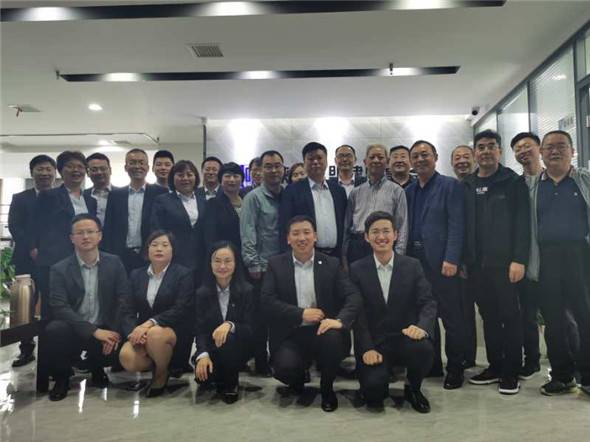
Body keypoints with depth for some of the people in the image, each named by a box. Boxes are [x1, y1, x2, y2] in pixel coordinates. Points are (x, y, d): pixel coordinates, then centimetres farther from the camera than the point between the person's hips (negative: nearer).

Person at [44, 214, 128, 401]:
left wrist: (115, 332, -18)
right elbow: (59, 308, -15)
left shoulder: (114, 263, 1)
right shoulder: (60, 269, -4)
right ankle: (61, 378, -1)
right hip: (73, 330, -1)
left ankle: (96, 368, 12)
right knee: (54, 329, -31)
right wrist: (94, 331, -26)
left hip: (105, 331, 2)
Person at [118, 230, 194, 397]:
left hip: (174, 332, -3)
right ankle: (156, 365, 6)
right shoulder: (136, 275, 11)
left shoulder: (184, 274, -1)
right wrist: (134, 331, -18)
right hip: (142, 332, 3)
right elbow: (126, 310, 3)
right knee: (126, 357, -28)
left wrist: (150, 323, -25)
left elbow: (181, 310, -12)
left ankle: (162, 373, -5)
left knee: (155, 333, -36)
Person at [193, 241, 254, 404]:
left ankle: (231, 384, -6)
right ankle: (220, 379, 12)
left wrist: (230, 325, -35)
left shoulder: (247, 290, -10)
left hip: (237, 347, -2)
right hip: (212, 348, 2)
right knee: (202, 374, -28)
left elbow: (250, 329, -13)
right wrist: (202, 354, -27)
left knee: (229, 339, -35)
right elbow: (200, 329, -7)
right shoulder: (202, 292, -3)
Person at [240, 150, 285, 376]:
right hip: (262, 267, -4)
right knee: (260, 317, 3)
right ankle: (261, 363, 16)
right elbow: (247, 233, -10)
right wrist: (253, 264, -14)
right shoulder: (253, 198, -5)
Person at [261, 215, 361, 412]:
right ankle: (298, 379, 13)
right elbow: (267, 302, -6)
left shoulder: (332, 264, 4)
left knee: (333, 339, -32)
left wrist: (340, 320, -25)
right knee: (285, 368, -28)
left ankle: (327, 388, 1)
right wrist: (301, 314, -16)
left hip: (321, 329, 1)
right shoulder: (276, 264, 3)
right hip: (289, 334, 0)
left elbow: (353, 296, -5)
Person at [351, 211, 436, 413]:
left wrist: (422, 327, -26)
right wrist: (367, 349, -15)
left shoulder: (412, 266, 4)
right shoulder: (357, 269, 1)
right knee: (373, 386, -25)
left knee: (424, 349, -31)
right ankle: (376, 393, 16)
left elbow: (428, 303, -3)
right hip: (373, 343, -1)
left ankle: (413, 389, 4)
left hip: (405, 338, 1)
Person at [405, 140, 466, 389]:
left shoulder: (450, 186, -2)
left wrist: (451, 259, -17)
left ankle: (455, 368, 15)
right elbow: (406, 226, 13)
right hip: (415, 261, 5)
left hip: (441, 262, -5)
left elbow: (456, 225, -9)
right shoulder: (409, 191, 14)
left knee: (451, 316, 2)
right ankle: (431, 363, 24)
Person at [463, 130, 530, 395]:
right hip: (476, 264, 4)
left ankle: (511, 372, 13)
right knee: (489, 316, 11)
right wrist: (462, 260, 5)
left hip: (504, 262, -4)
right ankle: (495, 366, 22)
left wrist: (519, 259, -15)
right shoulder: (466, 186, 10)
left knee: (509, 316, 3)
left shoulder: (513, 182, -1)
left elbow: (522, 223, -7)